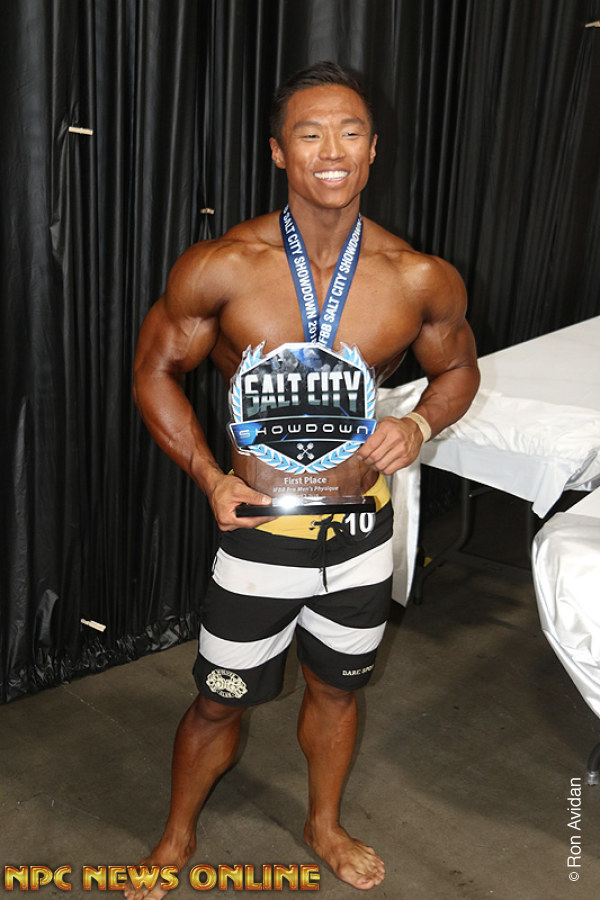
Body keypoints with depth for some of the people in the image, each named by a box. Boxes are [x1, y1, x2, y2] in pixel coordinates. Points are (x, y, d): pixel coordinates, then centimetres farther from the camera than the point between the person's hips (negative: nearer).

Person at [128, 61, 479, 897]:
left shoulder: (423, 280, -10)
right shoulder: (219, 269, -16)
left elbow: (458, 367, 8)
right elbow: (156, 371, -3)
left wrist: (420, 423, -13)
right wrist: (209, 474, -13)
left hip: (365, 534, 3)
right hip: (262, 536, -2)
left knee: (336, 689, 24)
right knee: (219, 703, 14)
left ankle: (325, 823, 53)